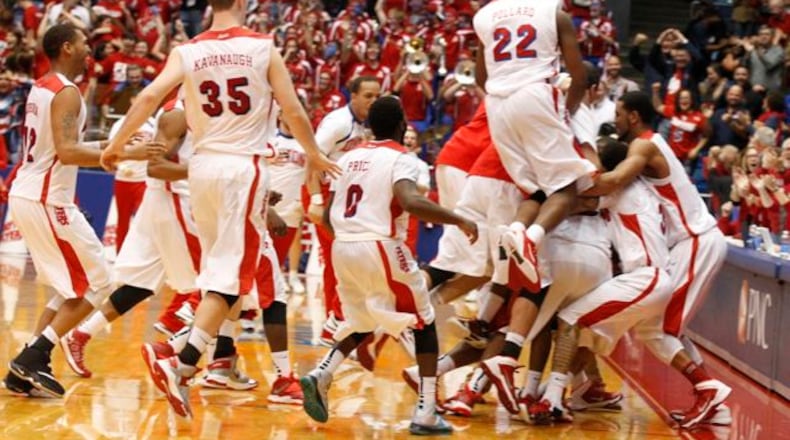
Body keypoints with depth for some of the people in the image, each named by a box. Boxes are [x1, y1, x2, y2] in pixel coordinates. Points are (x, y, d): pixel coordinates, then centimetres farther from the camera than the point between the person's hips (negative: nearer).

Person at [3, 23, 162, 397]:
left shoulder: (41, 88, 15)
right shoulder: (67, 93, -15)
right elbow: (67, 152, -26)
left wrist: (108, 145, 23)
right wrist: (125, 154, -26)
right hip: (47, 201, -9)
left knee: (74, 287, 17)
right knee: (97, 283, -1)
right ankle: (31, 360, -6)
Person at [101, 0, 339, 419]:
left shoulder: (188, 52, 3)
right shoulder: (263, 48, -2)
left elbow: (150, 95, -9)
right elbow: (292, 109, -2)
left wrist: (116, 145, 1)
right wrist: (314, 154, 14)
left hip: (203, 164, 4)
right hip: (243, 167, -4)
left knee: (216, 264, 22)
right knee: (231, 273, -7)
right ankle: (182, 364, -21)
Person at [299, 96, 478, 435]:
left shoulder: (349, 158, 14)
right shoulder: (400, 159, -6)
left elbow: (328, 216, 16)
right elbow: (411, 203, -25)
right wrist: (458, 220, -17)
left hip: (342, 247, 6)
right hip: (380, 248, -6)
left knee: (361, 325, 25)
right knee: (424, 325, 9)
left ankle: (319, 376, 0)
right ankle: (425, 414, 1)